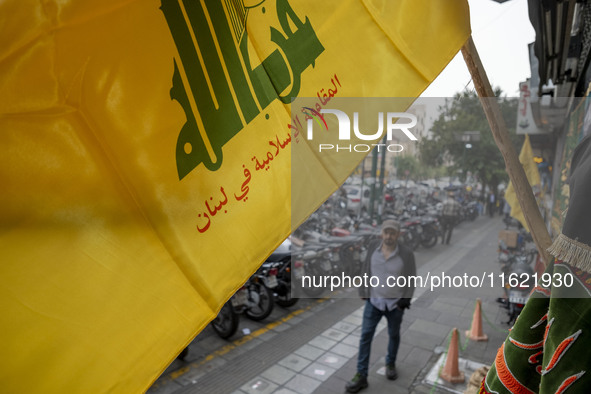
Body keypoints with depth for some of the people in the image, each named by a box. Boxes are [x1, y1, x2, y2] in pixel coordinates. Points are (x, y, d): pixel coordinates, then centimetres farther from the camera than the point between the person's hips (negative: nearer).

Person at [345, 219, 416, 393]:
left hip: (395, 304, -1)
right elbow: (366, 271, 2)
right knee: (365, 335, 1)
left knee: (394, 335, 19)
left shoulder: (406, 254, -16)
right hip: (374, 301, 1)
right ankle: (361, 376, 12)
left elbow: (410, 279, -7)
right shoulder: (373, 247, -9)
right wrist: (363, 292, 2)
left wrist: (405, 301, -8)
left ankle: (390, 363, 46)